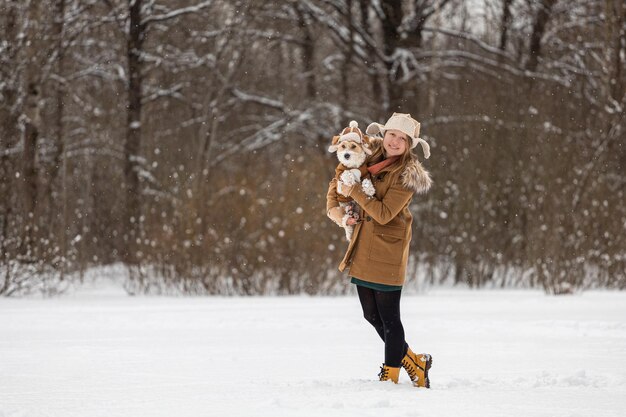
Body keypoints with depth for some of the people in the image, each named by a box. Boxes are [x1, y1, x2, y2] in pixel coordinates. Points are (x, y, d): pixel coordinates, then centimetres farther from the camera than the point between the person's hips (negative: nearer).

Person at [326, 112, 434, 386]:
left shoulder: (407, 174, -12)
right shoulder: (369, 158, 7)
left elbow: (384, 214, -20)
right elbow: (338, 182, 19)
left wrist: (354, 192, -17)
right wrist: (333, 207, 1)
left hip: (387, 252, -8)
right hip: (363, 249, 8)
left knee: (389, 318, -3)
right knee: (372, 315, 13)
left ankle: (390, 376, 6)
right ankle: (414, 363, 26)